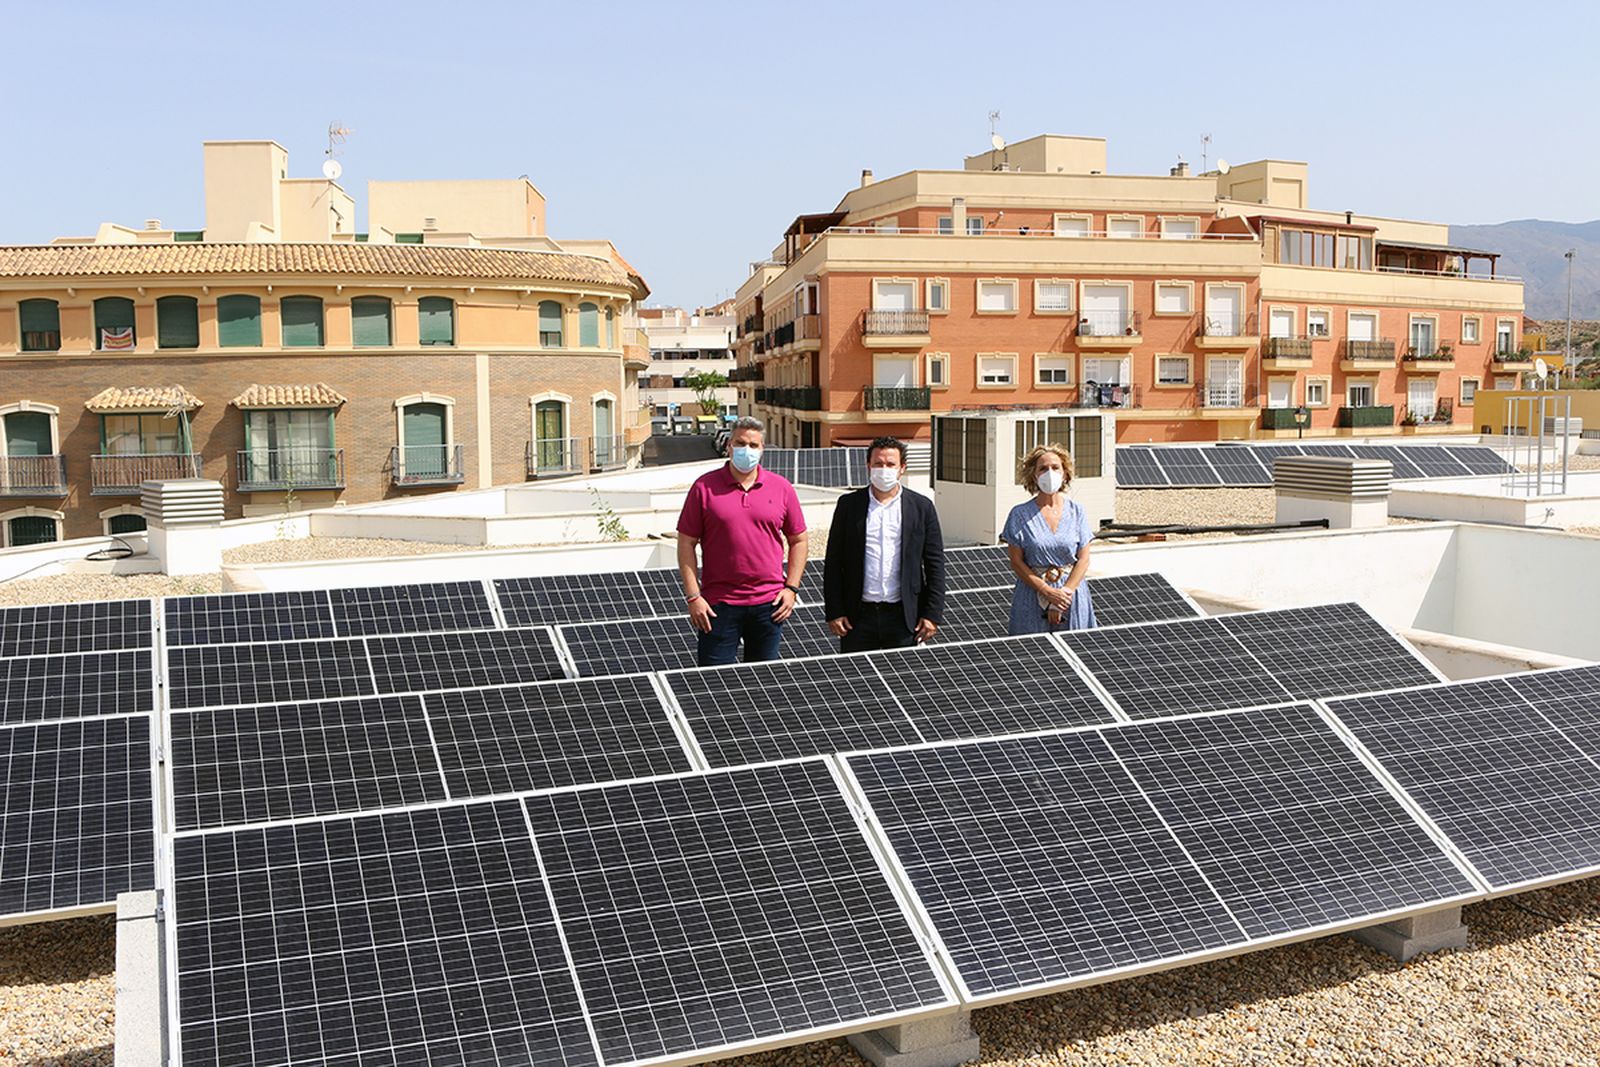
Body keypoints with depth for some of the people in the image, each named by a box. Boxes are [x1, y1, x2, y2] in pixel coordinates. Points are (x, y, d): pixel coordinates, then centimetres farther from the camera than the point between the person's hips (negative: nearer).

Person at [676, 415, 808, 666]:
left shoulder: (782, 488, 5)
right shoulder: (704, 486, -1)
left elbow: (798, 540, 12)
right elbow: (686, 543, 0)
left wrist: (791, 588, 2)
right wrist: (693, 596, -6)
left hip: (769, 603, 2)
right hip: (718, 604, -2)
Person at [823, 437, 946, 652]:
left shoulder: (922, 507, 4)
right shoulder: (848, 505, 4)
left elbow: (935, 564, 4)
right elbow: (833, 563, 4)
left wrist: (932, 614, -2)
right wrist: (834, 612, -2)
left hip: (903, 616, 0)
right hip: (859, 616, 0)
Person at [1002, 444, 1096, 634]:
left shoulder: (1077, 511, 5)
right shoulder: (1020, 514, -1)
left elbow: (1083, 559, 2)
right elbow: (1016, 562, -3)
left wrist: (1065, 591, -10)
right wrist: (1048, 592, -11)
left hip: (1072, 594, 2)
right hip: (1032, 595, -1)